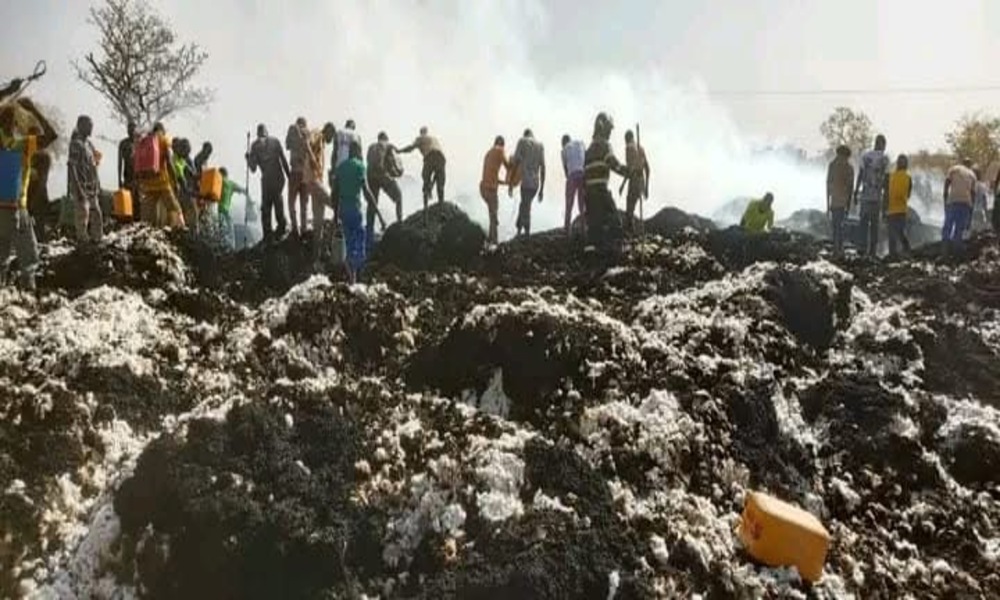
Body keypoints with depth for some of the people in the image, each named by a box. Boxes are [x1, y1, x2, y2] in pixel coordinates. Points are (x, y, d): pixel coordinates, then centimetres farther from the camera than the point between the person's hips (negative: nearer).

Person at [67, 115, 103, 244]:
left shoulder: (88, 143, 14)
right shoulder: (76, 144, -13)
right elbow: (72, 168, -17)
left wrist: (97, 186, 19)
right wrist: (78, 190, -21)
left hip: (92, 188, 9)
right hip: (82, 187, -9)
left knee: (96, 215, 11)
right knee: (83, 216, -4)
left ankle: (97, 239, 19)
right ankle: (82, 240, 3)